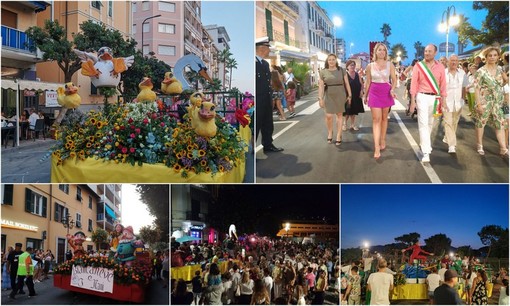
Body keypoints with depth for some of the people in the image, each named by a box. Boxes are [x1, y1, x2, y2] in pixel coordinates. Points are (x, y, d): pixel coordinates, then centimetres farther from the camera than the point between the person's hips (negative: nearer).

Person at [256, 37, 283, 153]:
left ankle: (268, 145, 28)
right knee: (255, 125, -4)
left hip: (266, 101, 9)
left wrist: (270, 99, 16)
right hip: (257, 101, -9)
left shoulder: (265, 64, 15)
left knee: (268, 125, 16)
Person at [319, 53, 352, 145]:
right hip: (328, 96, 0)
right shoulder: (323, 72, 1)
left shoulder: (341, 70, 1)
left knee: (339, 115, 7)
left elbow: (346, 83, 4)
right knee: (328, 116, -6)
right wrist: (320, 98, -5)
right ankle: (330, 132, 21)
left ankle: (338, 136, 14)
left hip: (340, 95, 0)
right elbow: (321, 86, 1)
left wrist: (349, 95, 1)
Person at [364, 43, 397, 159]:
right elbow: (368, 82, 8)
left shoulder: (390, 65, -1)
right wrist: (365, 95, 12)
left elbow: (394, 79, 1)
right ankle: (377, 148, -12)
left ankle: (382, 140, 29)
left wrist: (392, 89, -18)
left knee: (384, 118, 12)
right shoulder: (370, 66, 1)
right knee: (376, 119, -7)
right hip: (374, 93, -1)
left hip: (386, 92, 1)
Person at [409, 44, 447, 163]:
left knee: (430, 123, 14)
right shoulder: (418, 66, -3)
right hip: (422, 97, -3)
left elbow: (443, 85, 6)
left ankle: (424, 143, 36)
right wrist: (412, 102, -6)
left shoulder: (440, 67, 3)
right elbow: (414, 84, -3)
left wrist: (442, 102, 3)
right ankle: (426, 152, -12)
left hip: (435, 98, 3)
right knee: (423, 123, -8)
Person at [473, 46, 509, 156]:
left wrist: (499, 87, 13)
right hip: (485, 101, -4)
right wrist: (478, 104, -18)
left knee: (500, 124, 1)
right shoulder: (481, 71, -11)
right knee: (481, 123, 7)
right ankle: (479, 145, 23)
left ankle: (503, 149, 2)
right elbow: (477, 89, -13)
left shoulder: (500, 69, 4)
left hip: (498, 102, 4)